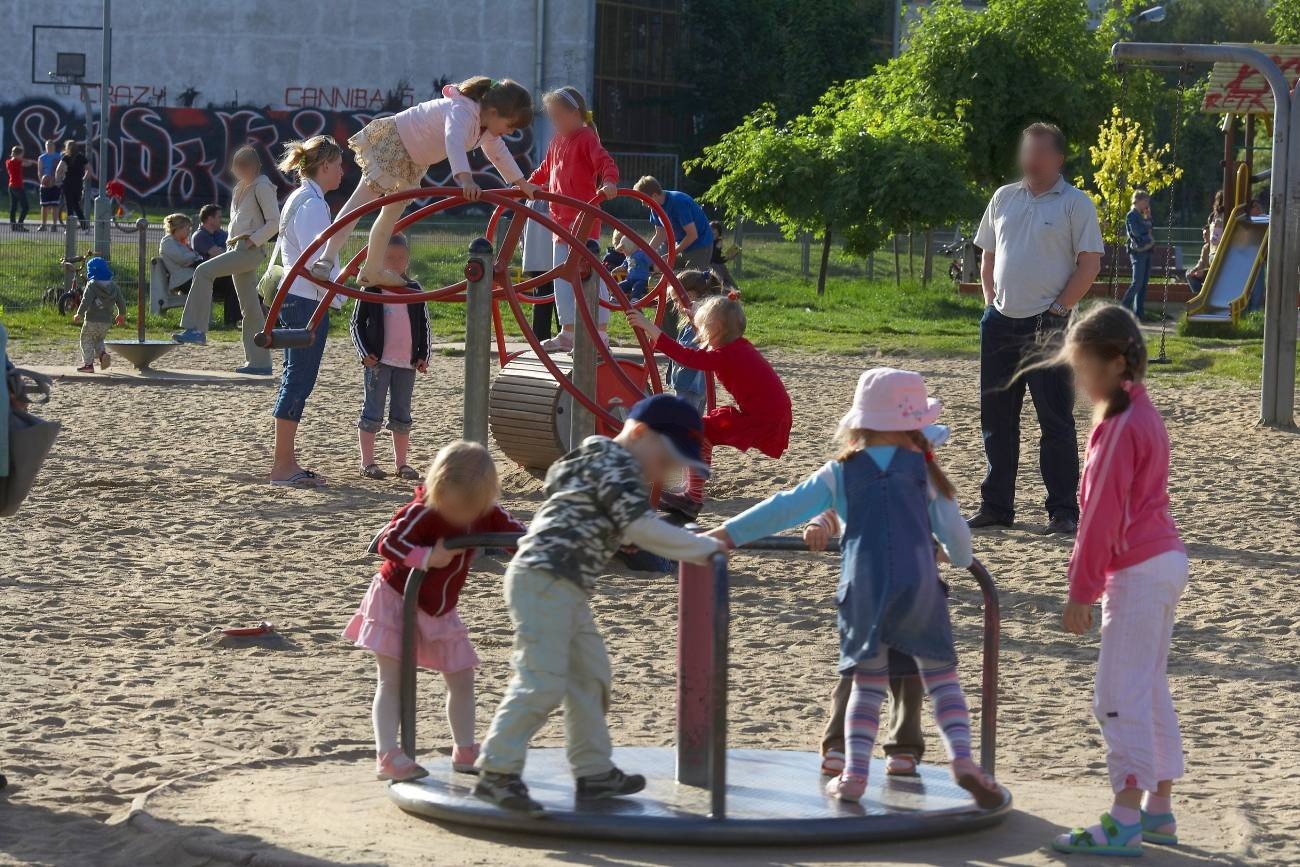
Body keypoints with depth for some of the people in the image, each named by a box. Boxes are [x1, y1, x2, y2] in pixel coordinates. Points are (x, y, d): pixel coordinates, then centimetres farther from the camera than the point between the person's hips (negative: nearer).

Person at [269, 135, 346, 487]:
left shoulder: (298, 199, 17)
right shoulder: (312, 204, -14)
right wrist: (336, 296, -12)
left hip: (293, 297, 11)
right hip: (308, 301, -11)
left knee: (294, 380, 12)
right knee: (299, 382, -7)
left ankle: (285, 463, 15)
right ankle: (283, 466, -4)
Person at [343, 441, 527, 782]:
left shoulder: (487, 514, -10)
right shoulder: (422, 512, -27)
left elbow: (517, 534, -4)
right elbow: (387, 541, -32)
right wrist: (427, 557, -42)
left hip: (440, 611, 6)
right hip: (396, 600, -6)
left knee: (462, 678, 8)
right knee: (392, 680, -10)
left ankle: (465, 751, 20)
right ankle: (387, 756, -14)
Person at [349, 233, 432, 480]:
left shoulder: (415, 290, 6)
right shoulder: (371, 290, -4)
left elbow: (424, 325, 12)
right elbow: (357, 323, -1)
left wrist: (423, 355, 4)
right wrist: (365, 353, -8)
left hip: (407, 362, 4)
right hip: (378, 361, -4)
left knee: (402, 415, 10)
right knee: (372, 412, -1)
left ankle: (401, 462, 17)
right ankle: (367, 462, 4)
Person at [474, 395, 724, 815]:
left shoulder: (607, 462, 23)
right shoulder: (615, 463, -10)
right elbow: (640, 527, -18)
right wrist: (703, 547, -12)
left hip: (568, 589, 11)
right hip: (544, 579, -11)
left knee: (589, 677, 15)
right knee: (542, 682, -14)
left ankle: (594, 771, 22)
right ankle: (497, 773, -13)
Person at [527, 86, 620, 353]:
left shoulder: (586, 138, -9)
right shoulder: (557, 142, 17)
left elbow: (606, 162, -24)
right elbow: (544, 171, 32)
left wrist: (609, 182, -41)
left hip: (584, 219, -9)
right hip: (561, 218, 9)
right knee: (562, 276, 12)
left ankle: (600, 333, -9)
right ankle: (567, 333, 20)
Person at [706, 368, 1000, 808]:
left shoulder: (840, 473, 8)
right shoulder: (922, 468, 7)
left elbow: (787, 508, 3)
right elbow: (954, 532, 9)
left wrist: (726, 534, 7)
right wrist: (962, 560, 32)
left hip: (863, 588, 1)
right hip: (919, 585, -1)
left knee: (867, 683, 13)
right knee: (941, 676, 8)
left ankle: (854, 773, 4)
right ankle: (962, 757, -9)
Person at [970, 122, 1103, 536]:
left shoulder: (1075, 203, -3)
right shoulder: (1003, 198, 13)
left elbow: (1089, 264, -7)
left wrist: (1058, 310, -12)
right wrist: (990, 303, 8)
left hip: (1047, 326, -6)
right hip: (1000, 323, 6)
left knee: (1055, 420, -4)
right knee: (996, 419, 9)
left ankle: (1063, 510, 1)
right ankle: (996, 505, 17)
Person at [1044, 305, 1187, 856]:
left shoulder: (1120, 427, -18)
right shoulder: (1142, 413, 12)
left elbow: (1102, 517, -18)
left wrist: (1080, 591, -14)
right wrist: (1092, 582, 18)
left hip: (1138, 572, -10)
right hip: (1165, 559, 10)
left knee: (1119, 696, -8)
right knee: (1149, 690, 16)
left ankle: (1124, 823, -7)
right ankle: (1158, 810, 23)